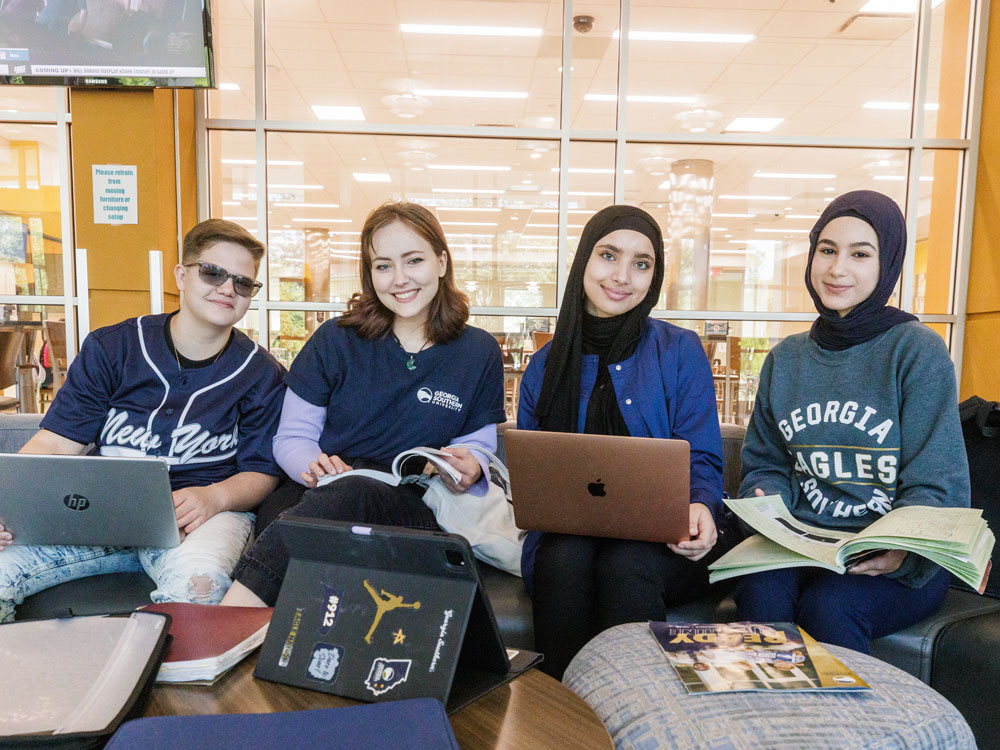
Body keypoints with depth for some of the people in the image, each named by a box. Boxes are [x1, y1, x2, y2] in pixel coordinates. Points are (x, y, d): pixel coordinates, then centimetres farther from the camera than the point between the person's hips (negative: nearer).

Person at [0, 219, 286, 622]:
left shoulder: (262, 374, 2)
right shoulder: (110, 348, 7)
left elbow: (262, 471, 3)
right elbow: (57, 441, 1)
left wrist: (215, 496, -18)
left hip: (206, 511, -2)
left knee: (198, 583, -35)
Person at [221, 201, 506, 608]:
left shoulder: (479, 352, 11)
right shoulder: (335, 340, 10)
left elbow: (481, 447, 14)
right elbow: (291, 437, 12)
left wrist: (471, 470, -11)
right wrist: (313, 466, -12)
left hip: (414, 505, 0)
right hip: (317, 496, 1)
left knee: (349, 493, -38)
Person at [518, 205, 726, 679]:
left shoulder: (680, 351, 6)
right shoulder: (545, 365, 12)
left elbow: (701, 458, 2)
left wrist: (700, 507, -20)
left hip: (658, 539, -1)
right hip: (565, 537, 2)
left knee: (626, 566, -34)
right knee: (564, 560, -32)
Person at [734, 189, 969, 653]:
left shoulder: (919, 351, -2)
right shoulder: (785, 359, 11)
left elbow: (935, 486, -6)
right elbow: (766, 465, 13)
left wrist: (900, 550, -25)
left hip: (903, 565, -2)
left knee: (828, 603, -31)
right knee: (760, 591, -28)